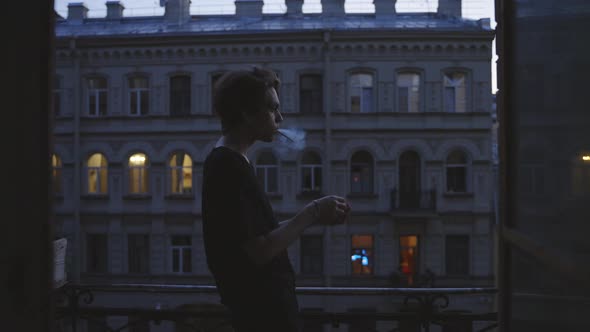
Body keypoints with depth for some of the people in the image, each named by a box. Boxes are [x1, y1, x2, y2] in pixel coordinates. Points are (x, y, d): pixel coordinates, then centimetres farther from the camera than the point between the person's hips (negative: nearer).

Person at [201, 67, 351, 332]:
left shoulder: (229, 162, 10)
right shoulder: (228, 167, -21)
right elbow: (261, 251, -25)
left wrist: (315, 217, 4)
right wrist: (311, 213, -15)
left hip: (262, 305, 10)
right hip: (262, 310, -10)